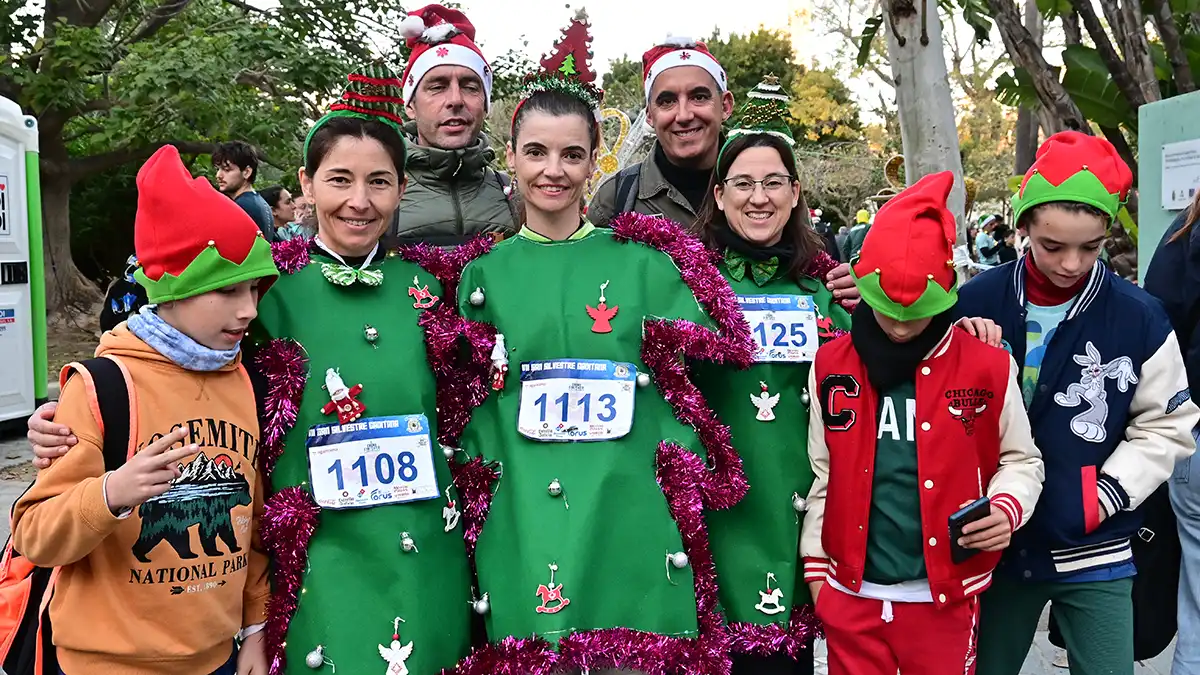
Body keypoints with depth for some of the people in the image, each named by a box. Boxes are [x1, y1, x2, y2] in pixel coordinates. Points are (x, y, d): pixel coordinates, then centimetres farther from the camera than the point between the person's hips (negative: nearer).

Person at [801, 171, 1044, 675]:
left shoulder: (988, 365, -6)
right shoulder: (831, 365, 0)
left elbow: (1021, 459, 7)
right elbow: (821, 473, 6)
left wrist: (1006, 506, -13)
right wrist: (815, 565, 7)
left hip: (945, 599, -1)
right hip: (850, 598, 1)